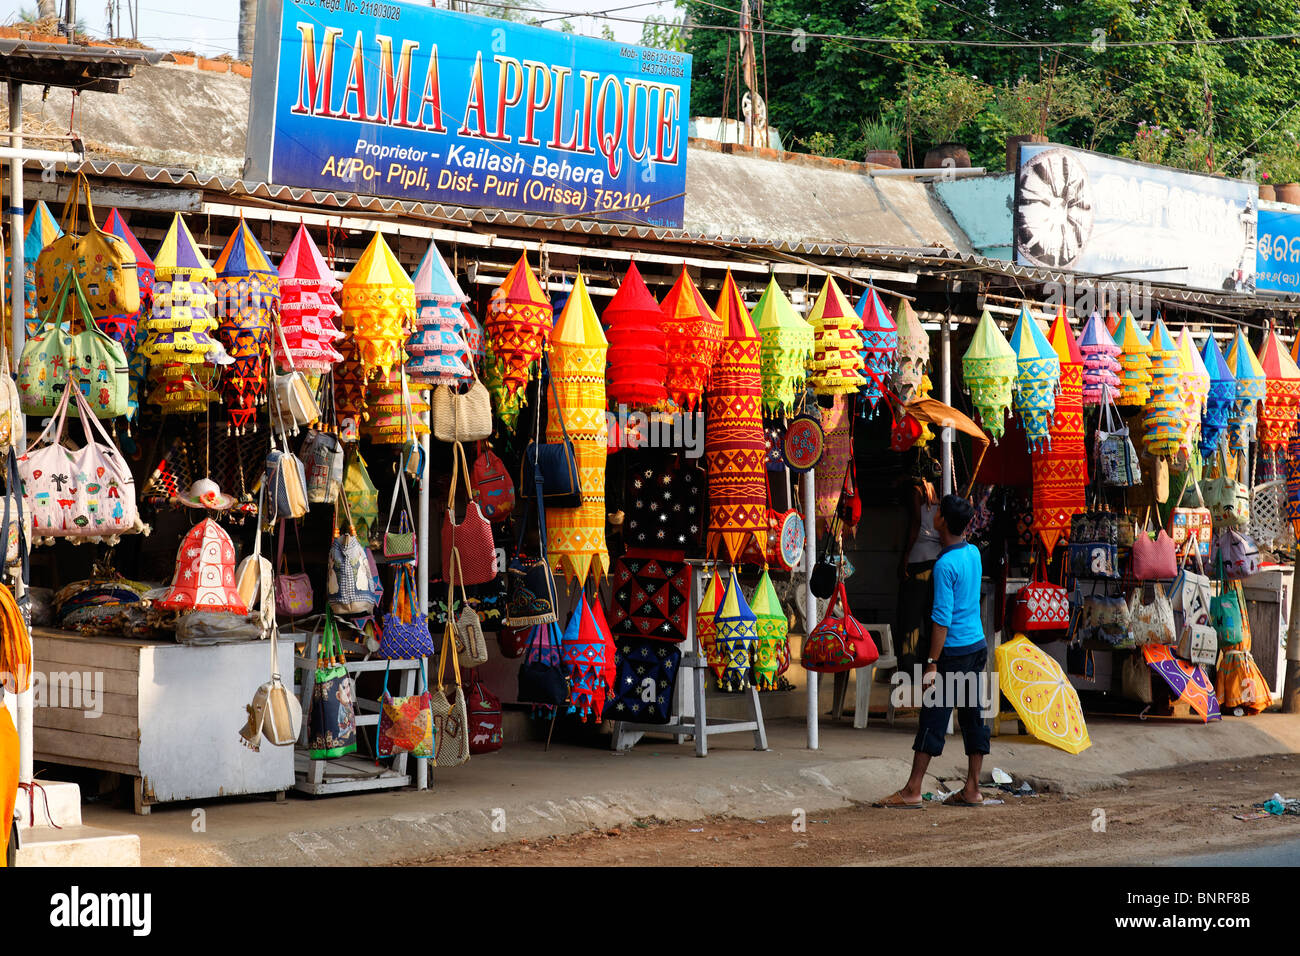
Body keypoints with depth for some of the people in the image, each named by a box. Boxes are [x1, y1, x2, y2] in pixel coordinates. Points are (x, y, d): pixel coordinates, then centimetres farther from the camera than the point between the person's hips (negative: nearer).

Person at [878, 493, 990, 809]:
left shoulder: (945, 564, -18)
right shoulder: (973, 552, 6)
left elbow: (943, 617, -20)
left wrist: (933, 662, -18)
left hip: (953, 651, -8)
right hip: (977, 645, 8)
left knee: (933, 719, -5)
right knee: (972, 716, 9)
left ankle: (912, 792, -3)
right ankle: (972, 790, 12)